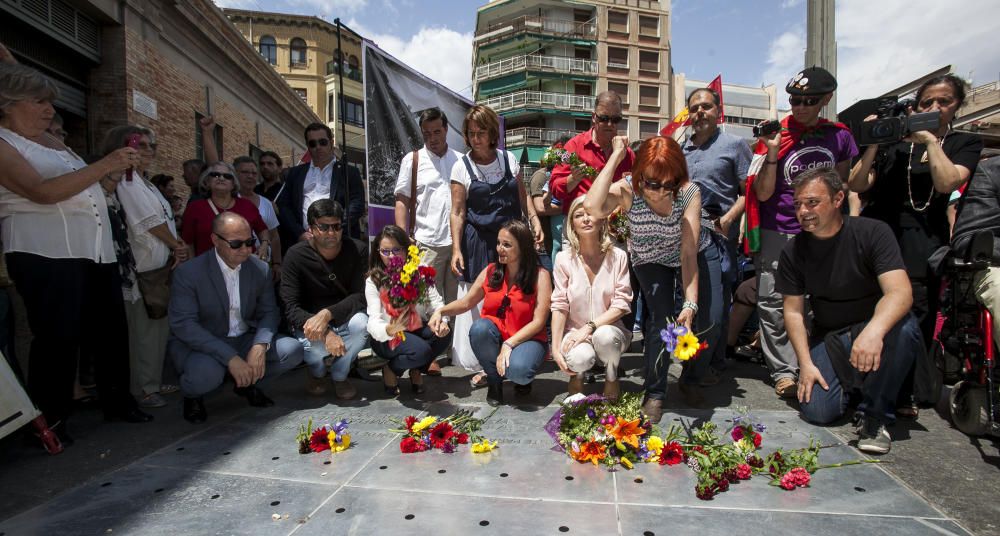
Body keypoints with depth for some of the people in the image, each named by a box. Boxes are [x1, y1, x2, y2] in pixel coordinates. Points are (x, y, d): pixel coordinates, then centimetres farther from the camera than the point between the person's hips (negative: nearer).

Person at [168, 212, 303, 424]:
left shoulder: (260, 269, -2)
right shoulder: (187, 273, -15)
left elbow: (269, 312, 2)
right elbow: (183, 325, -23)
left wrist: (260, 346, -21)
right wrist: (231, 358, -32)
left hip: (244, 341, 4)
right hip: (200, 344, -4)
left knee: (292, 350, -16)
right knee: (207, 373, -36)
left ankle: (247, 382, 12)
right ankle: (192, 396, 3)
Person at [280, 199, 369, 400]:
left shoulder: (357, 249, -11)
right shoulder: (296, 255, -14)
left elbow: (361, 296, -16)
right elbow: (291, 308, -18)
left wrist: (327, 314, -33)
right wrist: (325, 333, -34)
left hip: (344, 319, 1)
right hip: (309, 321, -1)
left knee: (361, 323, -33)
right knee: (313, 343, -34)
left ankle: (339, 375, -2)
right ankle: (316, 372, 8)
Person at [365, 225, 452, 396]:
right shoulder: (373, 281, -13)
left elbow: (436, 301, -11)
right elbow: (374, 321, -24)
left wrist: (442, 320, -34)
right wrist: (389, 330, -48)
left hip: (417, 330, 4)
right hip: (387, 337, -4)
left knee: (444, 334, -27)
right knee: (421, 350, -33)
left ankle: (416, 370, 2)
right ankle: (390, 370, 1)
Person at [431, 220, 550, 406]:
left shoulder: (540, 276, -7)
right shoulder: (491, 272, 3)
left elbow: (538, 322, -12)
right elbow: (466, 302, 10)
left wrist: (509, 345, -22)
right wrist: (441, 311, -9)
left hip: (526, 338, -3)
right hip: (494, 337, 3)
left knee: (518, 370, -35)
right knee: (479, 328, -32)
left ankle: (521, 378, 7)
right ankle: (494, 379, -4)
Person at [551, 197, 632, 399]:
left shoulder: (618, 256, -4)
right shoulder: (564, 258, -4)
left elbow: (621, 304, -8)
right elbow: (559, 306, -6)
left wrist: (589, 327, -20)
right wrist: (555, 348, -14)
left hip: (609, 329, 1)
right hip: (575, 333, 0)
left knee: (605, 335, -35)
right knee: (580, 357, -33)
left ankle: (612, 377, 0)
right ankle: (576, 374, 7)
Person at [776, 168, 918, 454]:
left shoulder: (872, 232, -12)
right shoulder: (794, 250, -3)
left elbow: (900, 292, -25)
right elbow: (793, 311, -1)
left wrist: (874, 331, -45)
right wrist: (805, 363, -11)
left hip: (875, 327, -1)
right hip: (828, 337, 2)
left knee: (903, 328, -37)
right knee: (817, 412, -19)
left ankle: (876, 415, -15)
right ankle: (852, 384, 18)